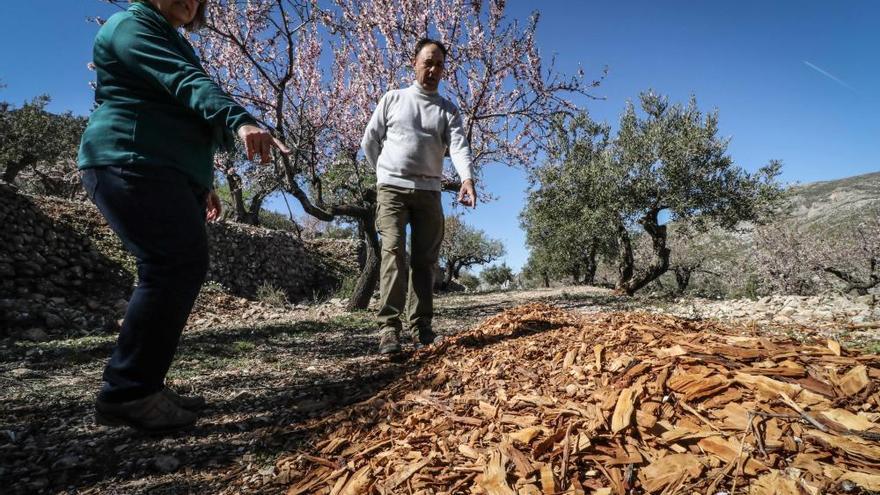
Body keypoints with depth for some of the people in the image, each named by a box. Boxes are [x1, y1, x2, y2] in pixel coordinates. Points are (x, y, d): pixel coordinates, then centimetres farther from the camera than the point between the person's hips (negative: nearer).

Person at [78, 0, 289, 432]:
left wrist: (201, 184, 28)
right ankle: (126, 392, -13)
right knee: (180, 265, -21)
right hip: (131, 166, -10)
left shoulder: (172, 41, 32)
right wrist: (238, 120, -39)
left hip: (168, 173, 10)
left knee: (177, 269, 5)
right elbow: (186, 84, -21)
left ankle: (141, 389, 11)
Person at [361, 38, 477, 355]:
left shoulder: (448, 110, 10)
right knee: (393, 251, -15)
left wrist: (467, 178, -27)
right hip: (392, 188, -2)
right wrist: (386, 174, 10)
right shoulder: (393, 99, 9)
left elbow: (459, 145, -9)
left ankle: (421, 327, 7)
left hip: (429, 192, 2)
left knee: (425, 258, 1)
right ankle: (389, 327, -16)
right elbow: (369, 141, 11)